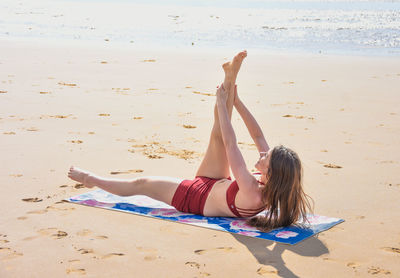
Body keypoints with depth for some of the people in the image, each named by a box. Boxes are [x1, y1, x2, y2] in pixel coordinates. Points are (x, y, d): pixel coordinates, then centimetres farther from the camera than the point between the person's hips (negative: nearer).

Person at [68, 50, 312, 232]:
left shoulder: (252, 193, -44)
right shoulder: (270, 184, -23)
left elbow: (231, 146, -43)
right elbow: (259, 136, -14)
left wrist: (222, 103, -37)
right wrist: (236, 101, -16)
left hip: (193, 197, -6)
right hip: (214, 184, 6)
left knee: (140, 184, 10)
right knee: (218, 134, -13)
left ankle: (92, 179, 33)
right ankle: (230, 79, -2)